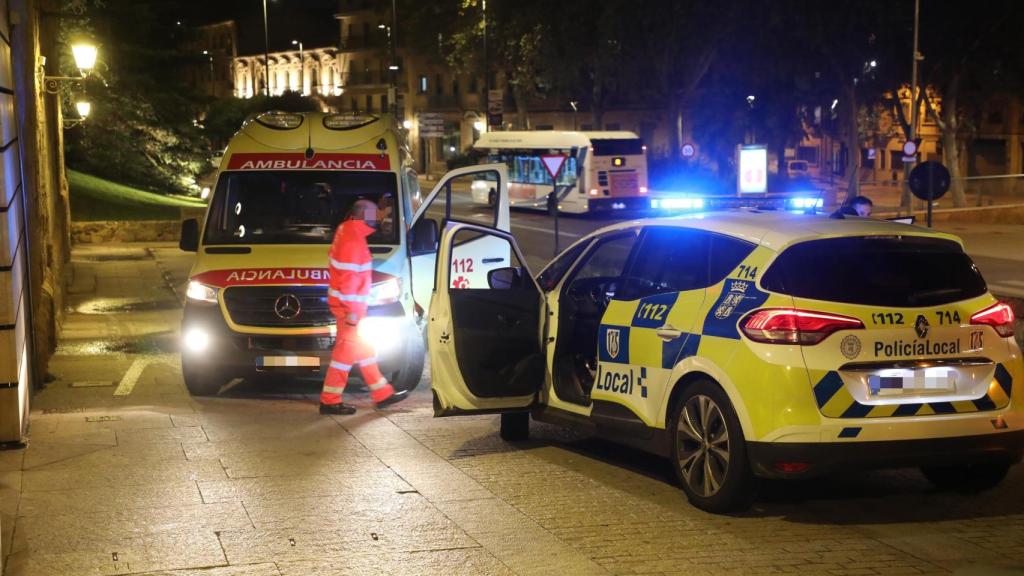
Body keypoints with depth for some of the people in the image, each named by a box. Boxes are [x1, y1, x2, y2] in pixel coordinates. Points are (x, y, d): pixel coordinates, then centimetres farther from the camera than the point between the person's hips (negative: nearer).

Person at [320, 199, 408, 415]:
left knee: (363, 348, 15)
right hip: (349, 305, -11)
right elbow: (348, 278, -24)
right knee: (347, 351, -5)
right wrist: (352, 311, -23)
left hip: (350, 304, 11)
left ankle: (382, 393, 24)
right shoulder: (353, 241, -20)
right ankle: (330, 401, 0)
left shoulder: (347, 231, 12)